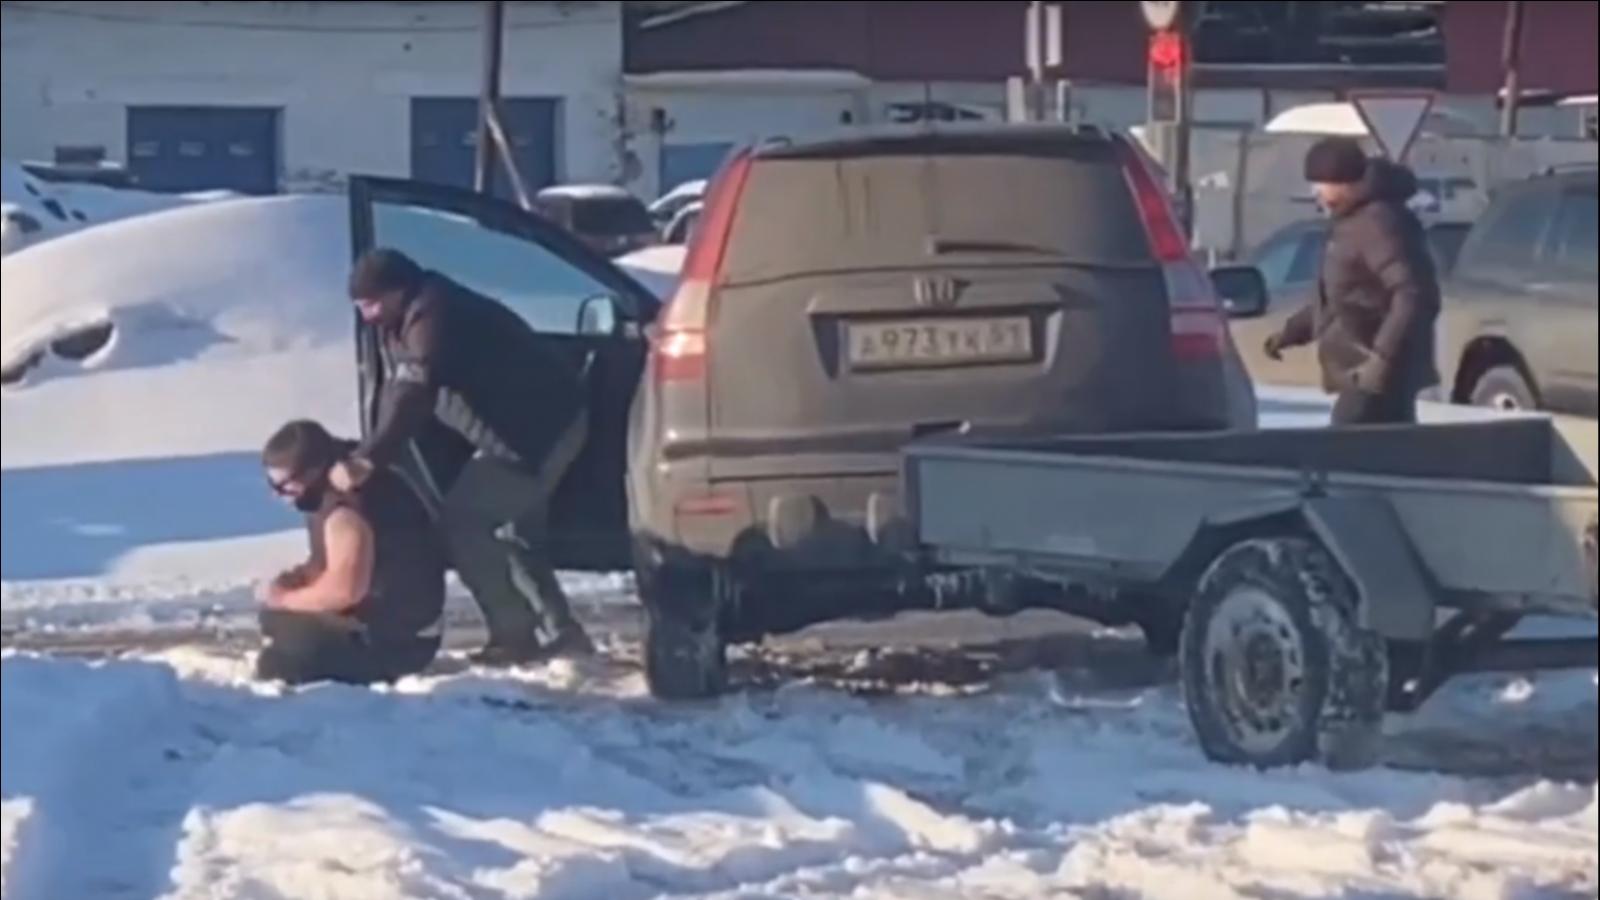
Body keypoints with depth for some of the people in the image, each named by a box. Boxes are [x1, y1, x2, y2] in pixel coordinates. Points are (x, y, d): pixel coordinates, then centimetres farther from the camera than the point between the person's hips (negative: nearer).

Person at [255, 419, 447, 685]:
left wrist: (285, 600, -17)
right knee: (277, 618, 20)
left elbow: (345, 588, -35)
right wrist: (299, 577, 1)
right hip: (382, 620, 11)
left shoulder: (344, 510, -24)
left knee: (275, 665, -17)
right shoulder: (333, 494, 8)